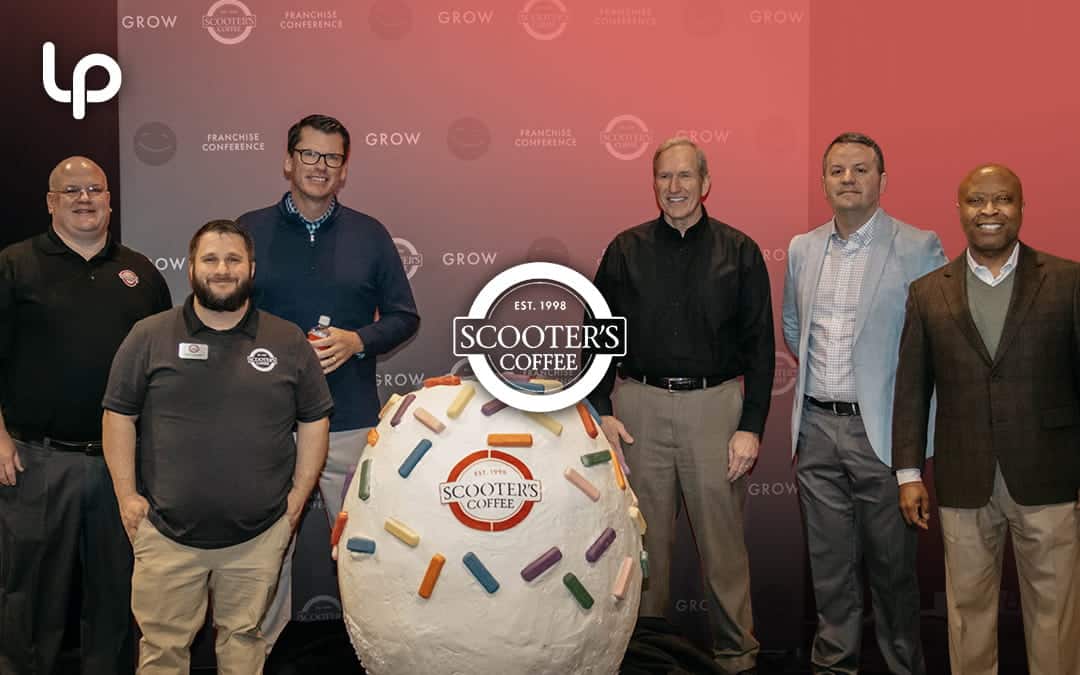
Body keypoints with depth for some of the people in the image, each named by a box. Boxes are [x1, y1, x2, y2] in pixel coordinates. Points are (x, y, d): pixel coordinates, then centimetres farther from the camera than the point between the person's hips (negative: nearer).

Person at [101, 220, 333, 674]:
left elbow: (314, 421, 7)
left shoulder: (288, 342, 3)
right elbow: (119, 415, 3)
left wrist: (297, 496, 2)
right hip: (167, 532, 0)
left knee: (244, 637, 13)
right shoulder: (149, 337, 1)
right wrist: (127, 495, -2)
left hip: (259, 534, 1)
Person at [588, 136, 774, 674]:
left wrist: (751, 426, -5)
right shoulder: (625, 250, 6)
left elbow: (759, 346, 2)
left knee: (723, 541, 4)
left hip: (715, 406, -1)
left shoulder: (739, 252, 3)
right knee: (644, 540, 10)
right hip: (639, 407, 1)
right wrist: (601, 411, -1)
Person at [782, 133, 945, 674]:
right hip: (816, 427, 4)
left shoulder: (918, 248, -6)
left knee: (892, 562, 6)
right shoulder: (802, 249, 9)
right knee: (829, 560, 13)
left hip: (882, 431, -4)